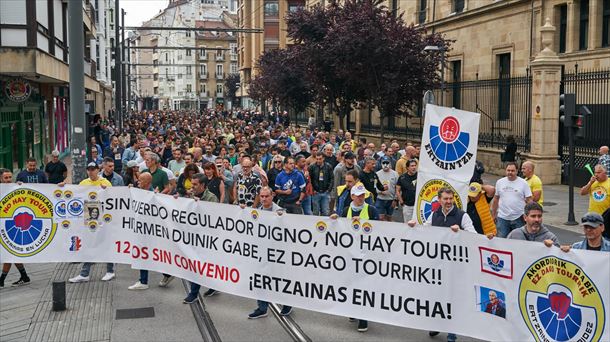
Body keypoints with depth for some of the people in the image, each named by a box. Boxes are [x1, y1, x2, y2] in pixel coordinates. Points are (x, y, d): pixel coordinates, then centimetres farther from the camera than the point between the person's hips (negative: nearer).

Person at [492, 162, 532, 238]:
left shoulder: (523, 183, -2)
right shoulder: (500, 182, 6)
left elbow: (529, 200, -2)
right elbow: (496, 200, 12)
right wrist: (493, 214, 12)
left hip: (518, 218, -2)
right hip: (502, 218, 2)